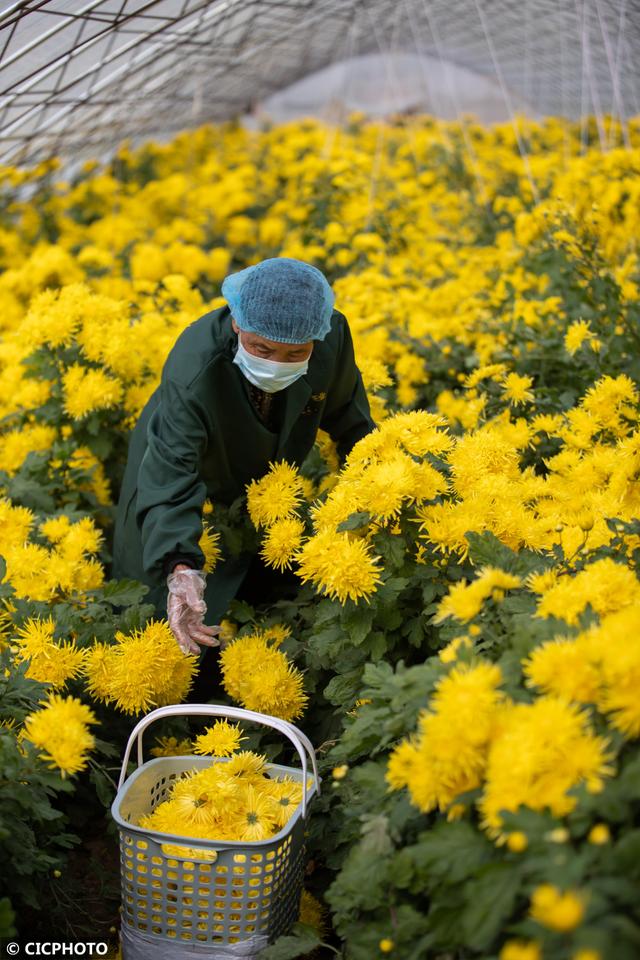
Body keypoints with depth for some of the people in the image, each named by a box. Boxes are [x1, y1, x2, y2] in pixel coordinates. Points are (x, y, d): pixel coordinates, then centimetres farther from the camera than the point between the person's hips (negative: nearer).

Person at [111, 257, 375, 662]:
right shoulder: (193, 375, -45)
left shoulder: (332, 335, -32)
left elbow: (343, 405, -8)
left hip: (273, 474, 4)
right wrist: (181, 569, -65)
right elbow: (169, 480, -50)